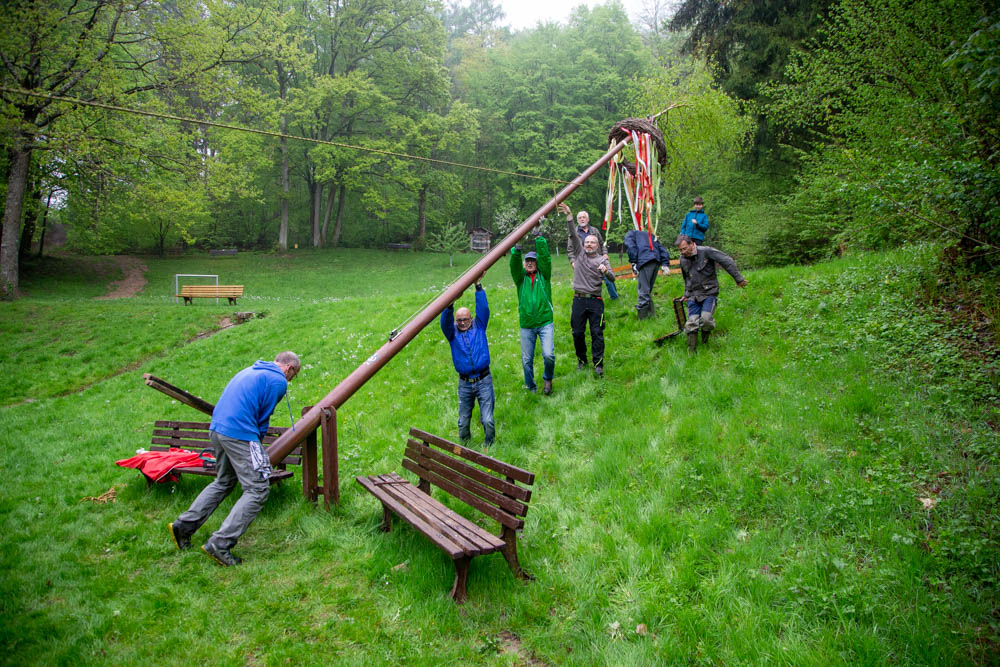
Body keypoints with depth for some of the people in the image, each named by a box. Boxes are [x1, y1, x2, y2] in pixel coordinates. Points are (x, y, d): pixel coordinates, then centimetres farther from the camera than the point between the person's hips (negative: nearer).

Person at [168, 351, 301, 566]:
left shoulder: (249, 371, 23)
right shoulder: (278, 381, -4)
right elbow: (263, 417, -2)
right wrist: (258, 441, 15)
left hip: (216, 429, 10)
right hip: (240, 434, -9)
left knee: (223, 482, 26)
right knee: (258, 489, -5)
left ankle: (184, 526, 26)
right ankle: (220, 544, -10)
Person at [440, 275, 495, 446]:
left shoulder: (479, 327, 7)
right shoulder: (452, 333, 7)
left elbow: (483, 309, -4)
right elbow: (445, 321, -12)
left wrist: (478, 286, -10)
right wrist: (450, 303, -28)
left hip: (483, 380, -1)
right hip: (464, 383, 1)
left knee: (487, 420, -5)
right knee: (463, 421, 7)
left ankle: (488, 445, 14)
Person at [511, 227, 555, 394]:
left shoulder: (544, 275, 7)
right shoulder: (520, 278, 8)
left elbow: (545, 257, -4)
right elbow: (514, 264, -9)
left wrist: (539, 239, -9)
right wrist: (517, 248, -24)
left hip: (545, 323, -1)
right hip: (526, 326, 2)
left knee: (548, 355, -14)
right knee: (526, 359, 5)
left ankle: (548, 379, 14)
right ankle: (531, 387, 24)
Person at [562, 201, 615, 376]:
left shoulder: (602, 260, 7)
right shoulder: (580, 253, 9)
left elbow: (613, 278, -5)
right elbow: (572, 235, -3)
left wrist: (606, 271, -27)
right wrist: (569, 216, -15)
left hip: (595, 300, -1)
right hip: (579, 299, 1)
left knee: (597, 332, -4)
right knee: (578, 332, 4)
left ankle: (598, 364, 0)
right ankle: (581, 360, 21)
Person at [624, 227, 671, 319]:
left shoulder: (630, 233, 21)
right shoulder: (650, 235, 37)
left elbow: (630, 246, -1)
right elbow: (662, 249, 25)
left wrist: (633, 262, -3)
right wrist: (665, 263, 15)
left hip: (644, 261, -6)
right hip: (656, 262, 6)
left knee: (643, 291, -10)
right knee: (648, 290, 15)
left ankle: (642, 318, -15)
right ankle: (651, 313, 11)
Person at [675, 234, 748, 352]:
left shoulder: (706, 251, -12)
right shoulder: (683, 259, 7)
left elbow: (727, 261, -9)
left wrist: (738, 278, -8)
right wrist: (686, 294, 28)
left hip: (709, 293, -4)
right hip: (693, 295, 4)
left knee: (706, 318, -22)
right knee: (692, 323, -9)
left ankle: (705, 342, 5)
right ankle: (691, 351, -1)